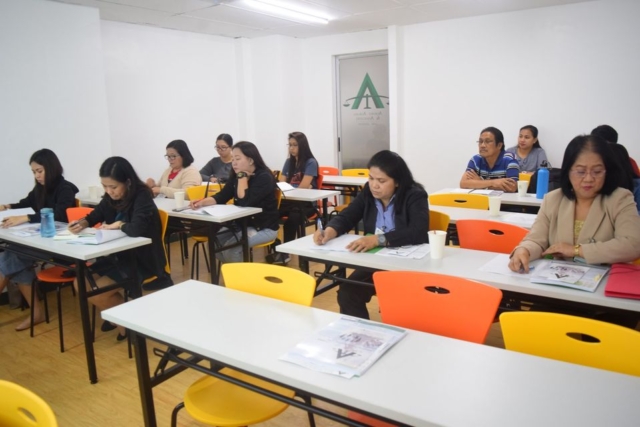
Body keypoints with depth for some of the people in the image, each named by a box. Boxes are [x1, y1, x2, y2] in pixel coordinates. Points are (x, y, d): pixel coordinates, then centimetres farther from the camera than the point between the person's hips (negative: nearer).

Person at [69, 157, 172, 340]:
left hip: (141, 260, -8)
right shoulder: (111, 197, 0)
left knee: (95, 292, -16)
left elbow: (136, 228, -39)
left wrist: (118, 225, -17)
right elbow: (96, 215, 17)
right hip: (118, 255, 8)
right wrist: (82, 222, -6)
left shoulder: (142, 196, -22)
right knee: (81, 283, 1)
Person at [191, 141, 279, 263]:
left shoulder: (264, 177, -19)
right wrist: (202, 202, -22)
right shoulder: (236, 175, 3)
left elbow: (245, 202, -29)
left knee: (231, 248, -24)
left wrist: (243, 177, -22)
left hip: (264, 227, -7)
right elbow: (222, 196, -5)